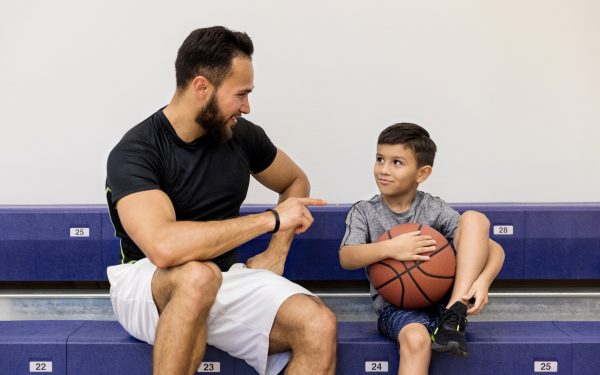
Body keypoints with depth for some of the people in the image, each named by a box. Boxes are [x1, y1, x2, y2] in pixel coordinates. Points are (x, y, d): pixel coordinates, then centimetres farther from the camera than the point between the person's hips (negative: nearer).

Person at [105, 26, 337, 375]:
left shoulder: (243, 135, -2)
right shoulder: (134, 153, -18)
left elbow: (296, 182, 17)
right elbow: (164, 247, -35)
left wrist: (275, 254, 1)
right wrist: (271, 219, -27)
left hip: (226, 278, 5)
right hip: (147, 282, -4)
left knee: (320, 326, -22)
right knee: (199, 275, -40)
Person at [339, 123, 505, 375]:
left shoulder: (434, 209, 4)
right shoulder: (364, 212, 5)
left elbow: (495, 249, -1)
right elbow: (346, 258, -12)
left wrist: (483, 281, -22)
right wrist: (389, 248, -28)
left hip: (445, 299, 2)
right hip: (396, 307, -2)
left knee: (474, 218, -13)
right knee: (416, 339, -39)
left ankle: (453, 317, -21)